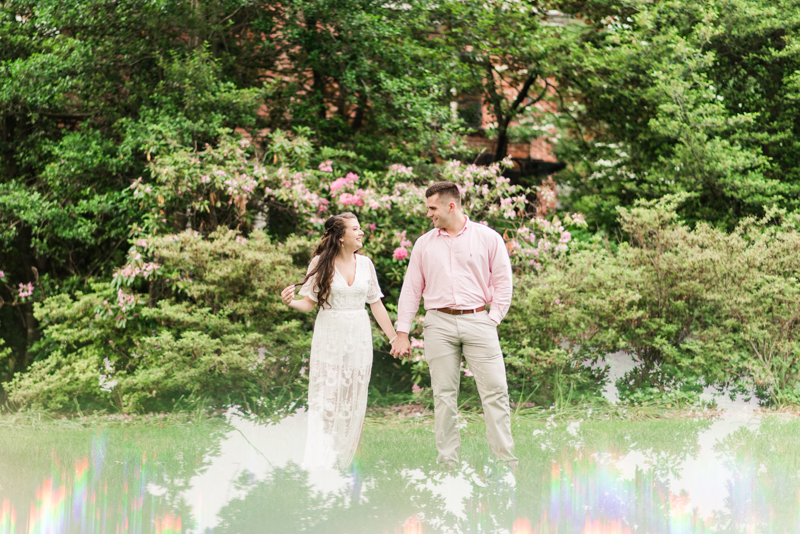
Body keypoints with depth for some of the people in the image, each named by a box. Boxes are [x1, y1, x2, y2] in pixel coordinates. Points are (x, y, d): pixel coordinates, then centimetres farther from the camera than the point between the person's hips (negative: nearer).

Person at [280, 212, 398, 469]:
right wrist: (291, 302, -23)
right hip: (329, 337, -3)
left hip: (358, 339, 3)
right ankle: (318, 464, -5)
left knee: (353, 402, 4)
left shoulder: (364, 263, 6)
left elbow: (376, 305, 11)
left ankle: (341, 463, 14)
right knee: (324, 402, -7)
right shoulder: (321, 262, -3)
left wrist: (394, 338, 11)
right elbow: (309, 303, -1)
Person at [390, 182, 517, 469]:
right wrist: (402, 333, 7)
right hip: (439, 323, 2)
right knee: (444, 395, 2)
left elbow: (503, 282, 6)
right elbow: (411, 289, 12)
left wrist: (492, 320, -3)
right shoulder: (424, 244, 11)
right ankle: (448, 464, 8)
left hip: (478, 320, -2)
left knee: (495, 391, -6)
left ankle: (507, 463, -2)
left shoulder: (488, 238, 4)